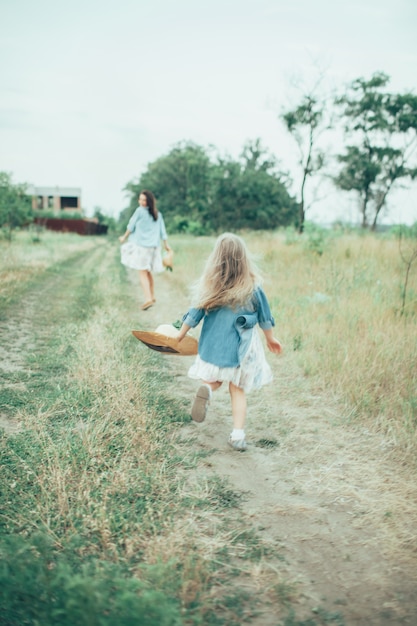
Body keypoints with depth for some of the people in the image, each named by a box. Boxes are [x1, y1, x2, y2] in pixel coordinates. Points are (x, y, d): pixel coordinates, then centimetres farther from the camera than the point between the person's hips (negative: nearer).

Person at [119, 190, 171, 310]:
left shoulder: (140, 211, -5)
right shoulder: (158, 214, 11)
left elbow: (131, 227, 1)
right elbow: (163, 231, 11)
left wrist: (124, 237, 16)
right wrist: (166, 245, 18)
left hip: (142, 245, -6)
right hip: (155, 246, 6)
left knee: (142, 272, -9)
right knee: (148, 272, 18)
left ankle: (148, 299, -21)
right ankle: (152, 297, 23)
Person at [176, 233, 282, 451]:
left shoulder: (210, 285, -5)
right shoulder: (252, 287, -6)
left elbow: (195, 314, 1)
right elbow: (265, 318, 4)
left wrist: (180, 335, 14)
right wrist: (271, 339, 19)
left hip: (213, 345, 1)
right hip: (241, 348, -1)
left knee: (215, 379, 21)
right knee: (238, 390, 11)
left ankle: (206, 388, -13)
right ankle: (238, 435, 3)